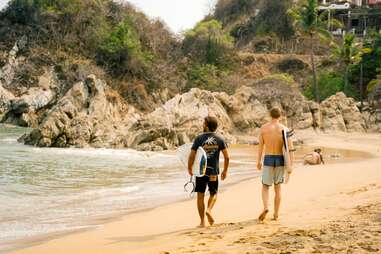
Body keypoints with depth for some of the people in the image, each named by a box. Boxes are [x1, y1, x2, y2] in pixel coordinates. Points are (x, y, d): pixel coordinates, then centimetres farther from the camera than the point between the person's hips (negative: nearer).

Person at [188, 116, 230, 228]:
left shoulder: (199, 138, -6)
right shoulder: (219, 139, 0)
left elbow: (192, 156, -7)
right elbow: (226, 157, -1)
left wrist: (189, 168, 9)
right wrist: (225, 170, 12)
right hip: (213, 171, 2)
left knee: (200, 196, 7)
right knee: (213, 194, 19)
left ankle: (202, 222, 6)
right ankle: (209, 210, -9)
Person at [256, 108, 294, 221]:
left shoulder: (263, 128, -3)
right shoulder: (284, 129, -2)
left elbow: (261, 146, 5)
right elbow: (290, 148, -7)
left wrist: (259, 161, 17)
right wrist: (290, 165, -6)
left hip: (268, 160, -1)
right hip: (280, 160, 1)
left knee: (265, 187, 8)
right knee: (277, 188, 13)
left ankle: (265, 207, -18)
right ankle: (276, 214, 15)